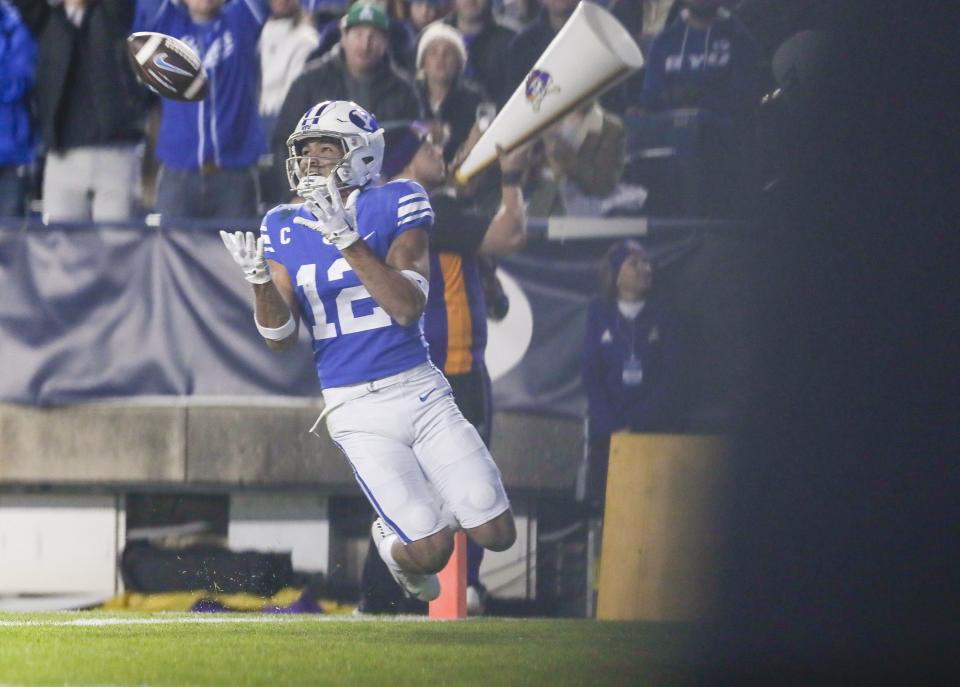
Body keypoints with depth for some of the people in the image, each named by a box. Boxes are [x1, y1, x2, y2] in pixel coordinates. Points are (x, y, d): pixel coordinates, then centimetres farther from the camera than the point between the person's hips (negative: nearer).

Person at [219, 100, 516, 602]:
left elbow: (408, 307, -17)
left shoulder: (393, 207, -5)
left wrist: (348, 241, -25)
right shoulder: (285, 230, 3)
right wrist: (260, 279, -19)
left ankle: (436, 506, 28)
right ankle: (393, 543, 23)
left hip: (420, 390, 0)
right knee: (430, 552, -12)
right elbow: (280, 339, 0)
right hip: (356, 411, 0)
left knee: (496, 535, -4)